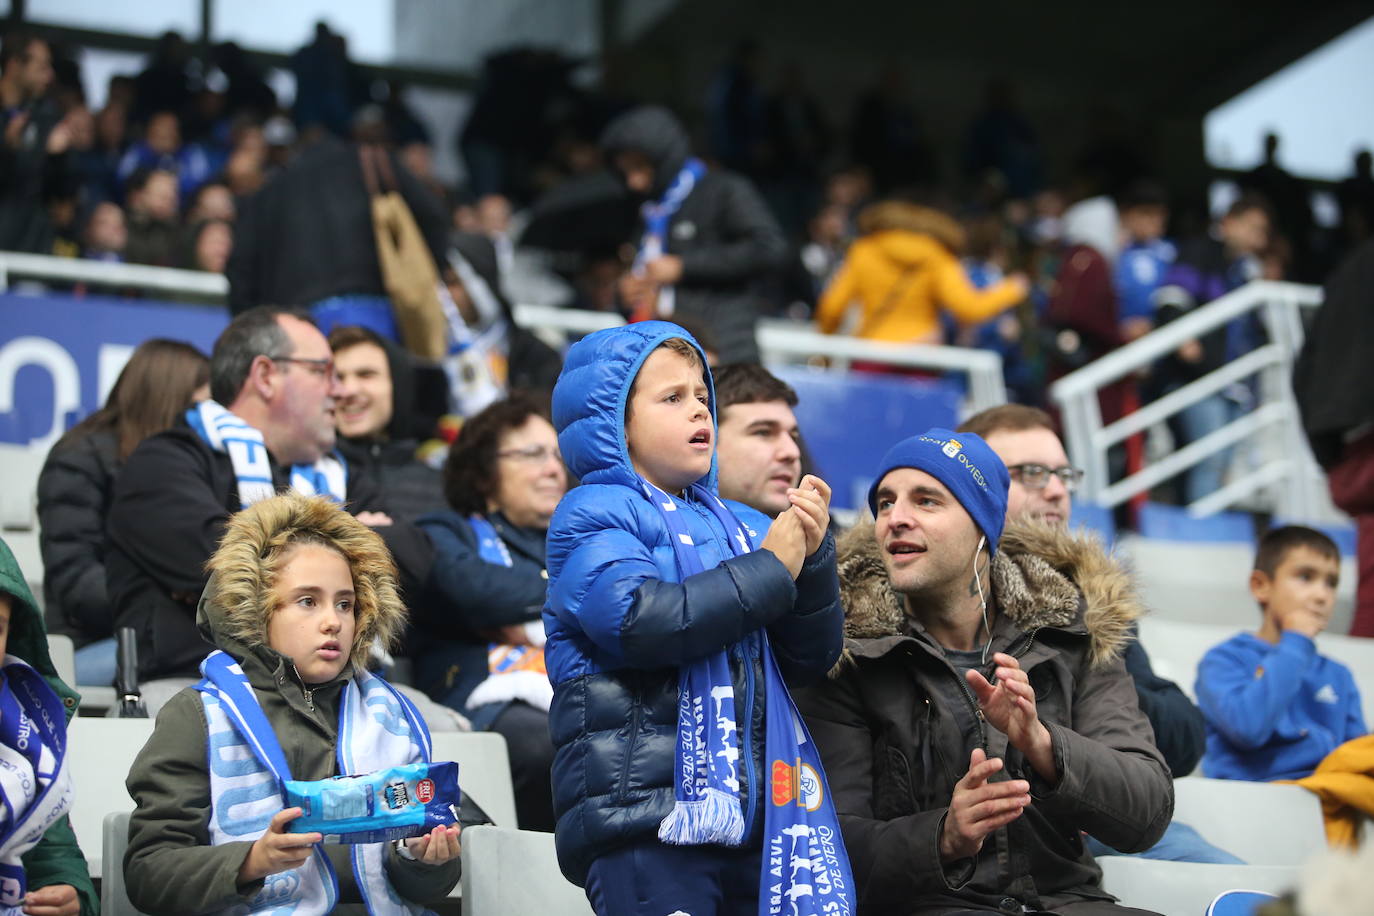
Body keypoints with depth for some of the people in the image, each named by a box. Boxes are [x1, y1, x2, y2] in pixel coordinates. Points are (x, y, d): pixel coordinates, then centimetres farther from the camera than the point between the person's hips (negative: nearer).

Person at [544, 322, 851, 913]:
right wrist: (770, 569, -9)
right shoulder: (593, 514, 0)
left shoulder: (738, 527, 17)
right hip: (646, 819, -6)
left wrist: (812, 557, -2)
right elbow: (640, 619, -20)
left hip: (751, 814, 6)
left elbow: (809, 660, 16)